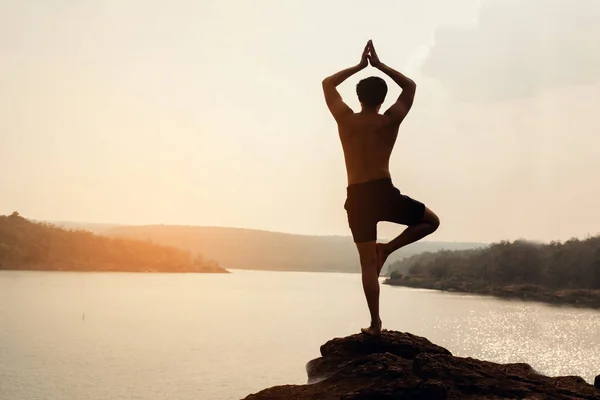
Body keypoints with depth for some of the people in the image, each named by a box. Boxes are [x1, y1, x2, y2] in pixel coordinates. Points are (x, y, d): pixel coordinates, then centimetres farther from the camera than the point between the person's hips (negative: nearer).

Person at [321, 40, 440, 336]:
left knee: (368, 264, 6)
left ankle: (375, 323, 3)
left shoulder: (345, 120, 3)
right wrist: (379, 65, 17)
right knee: (431, 221, 19)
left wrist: (359, 66, 21)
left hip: (356, 198, 3)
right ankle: (387, 248, 4)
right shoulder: (390, 121, 0)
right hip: (384, 193, -2)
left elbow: (327, 84, 20)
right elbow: (410, 86, 16)